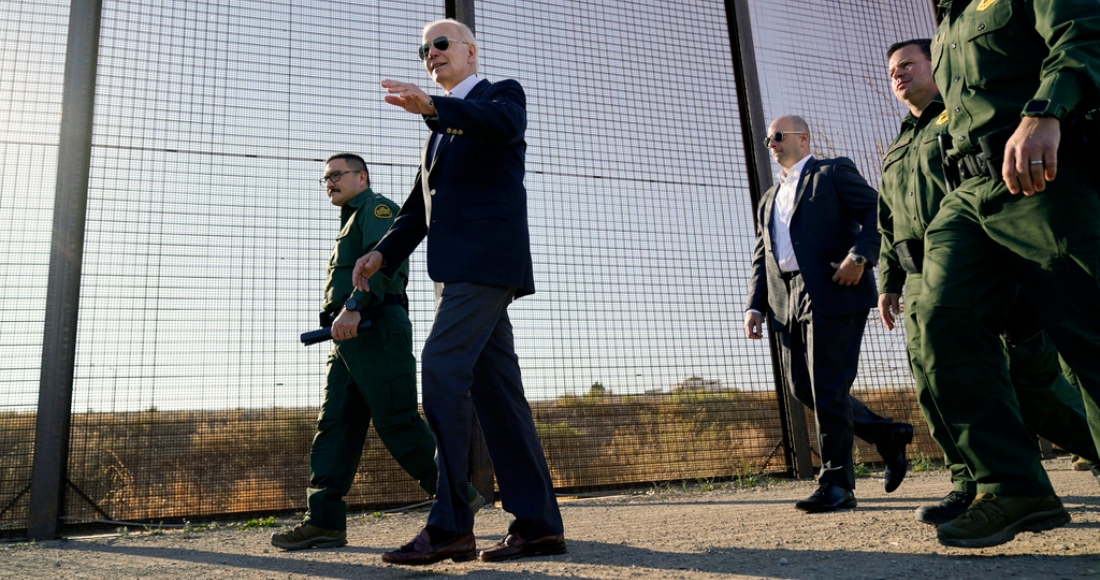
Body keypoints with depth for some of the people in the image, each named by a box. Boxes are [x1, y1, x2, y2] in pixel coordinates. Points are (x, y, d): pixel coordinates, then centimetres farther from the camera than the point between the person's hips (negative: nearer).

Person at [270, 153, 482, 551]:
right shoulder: (352, 223, 32)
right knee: (335, 425, 0)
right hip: (348, 336, 10)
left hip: (375, 328, -10)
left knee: (396, 422, -11)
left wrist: (353, 307, -29)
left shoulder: (377, 207, 3)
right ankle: (325, 521, -1)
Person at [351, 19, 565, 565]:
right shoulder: (441, 128, 31)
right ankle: (538, 523, 6)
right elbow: (419, 206, 25)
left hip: (486, 256, -8)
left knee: (442, 370, -18)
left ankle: (449, 525, -15)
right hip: (457, 268, 8)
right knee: (494, 387, 3)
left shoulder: (502, 93, 9)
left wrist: (432, 106, -33)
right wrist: (383, 253, 8)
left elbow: (504, 125, -18)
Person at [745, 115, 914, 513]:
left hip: (834, 292, -7)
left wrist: (859, 256, -20)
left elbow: (878, 212, -4)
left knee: (827, 389, -9)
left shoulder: (834, 172, 8)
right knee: (801, 387, 5)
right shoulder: (768, 200, 26)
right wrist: (755, 306, 8)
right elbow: (761, 259, 21)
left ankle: (836, 485, -1)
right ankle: (887, 435, 23)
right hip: (788, 302, 7)